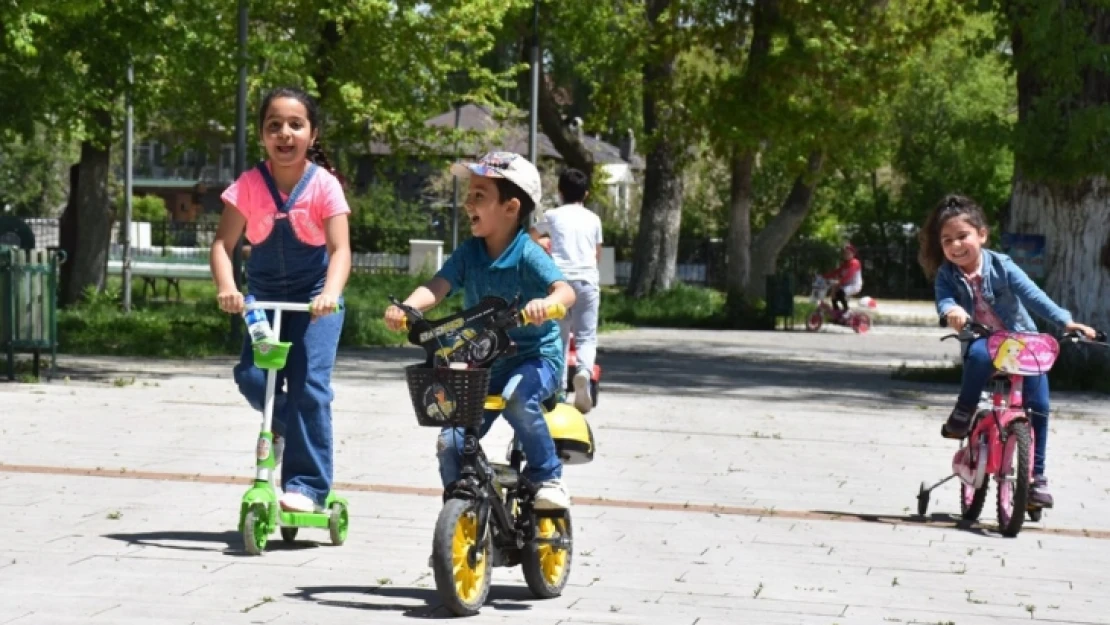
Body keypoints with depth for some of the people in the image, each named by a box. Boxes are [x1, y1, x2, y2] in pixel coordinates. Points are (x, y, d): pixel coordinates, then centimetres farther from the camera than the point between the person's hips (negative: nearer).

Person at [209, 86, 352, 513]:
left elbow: (340, 250, -19)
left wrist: (330, 293, -38)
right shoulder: (250, 184, -8)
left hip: (315, 299, -3)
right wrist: (226, 286, -29)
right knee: (251, 375, -15)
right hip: (264, 296, 3)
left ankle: (307, 485, -8)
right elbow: (223, 243, -11)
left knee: (309, 383, -15)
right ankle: (285, 424, 19)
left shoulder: (324, 185, -13)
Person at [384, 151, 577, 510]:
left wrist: (547, 303, -52)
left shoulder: (527, 254, -15)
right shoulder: (469, 252, -2)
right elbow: (437, 286, -15)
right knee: (450, 443, -4)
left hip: (536, 357, -5)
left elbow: (565, 290, -28)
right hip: (484, 362, 5)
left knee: (517, 398, -37)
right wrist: (406, 309, -36)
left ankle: (548, 477, -18)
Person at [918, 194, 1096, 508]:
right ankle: (962, 416, -18)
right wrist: (952, 311, -50)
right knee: (980, 354, -38)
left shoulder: (1001, 266, -12)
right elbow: (944, 299, -25)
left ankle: (1036, 474, 4)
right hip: (983, 343, -1)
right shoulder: (947, 274, -8)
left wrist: (1065, 321, -33)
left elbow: (1032, 294, -20)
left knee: (1038, 404, -9)